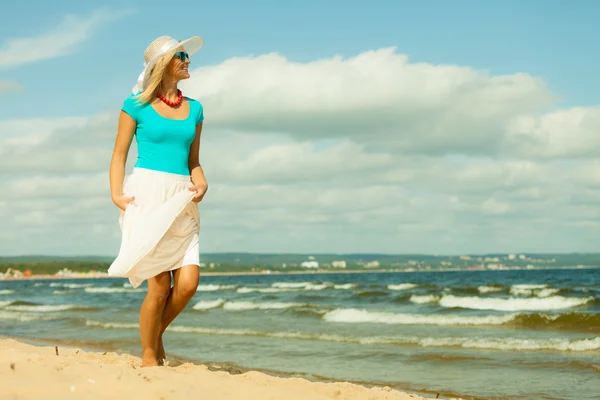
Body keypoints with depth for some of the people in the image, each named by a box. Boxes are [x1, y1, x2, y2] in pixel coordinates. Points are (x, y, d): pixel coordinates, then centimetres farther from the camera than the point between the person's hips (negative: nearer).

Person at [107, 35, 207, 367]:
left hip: (181, 202, 4)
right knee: (160, 285, -9)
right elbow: (119, 154, 5)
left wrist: (201, 183, 0)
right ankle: (148, 357, 10)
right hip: (146, 195, -4)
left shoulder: (194, 109, 15)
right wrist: (116, 194, -8)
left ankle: (157, 333, 19)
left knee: (188, 282, -9)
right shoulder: (137, 106, 2)